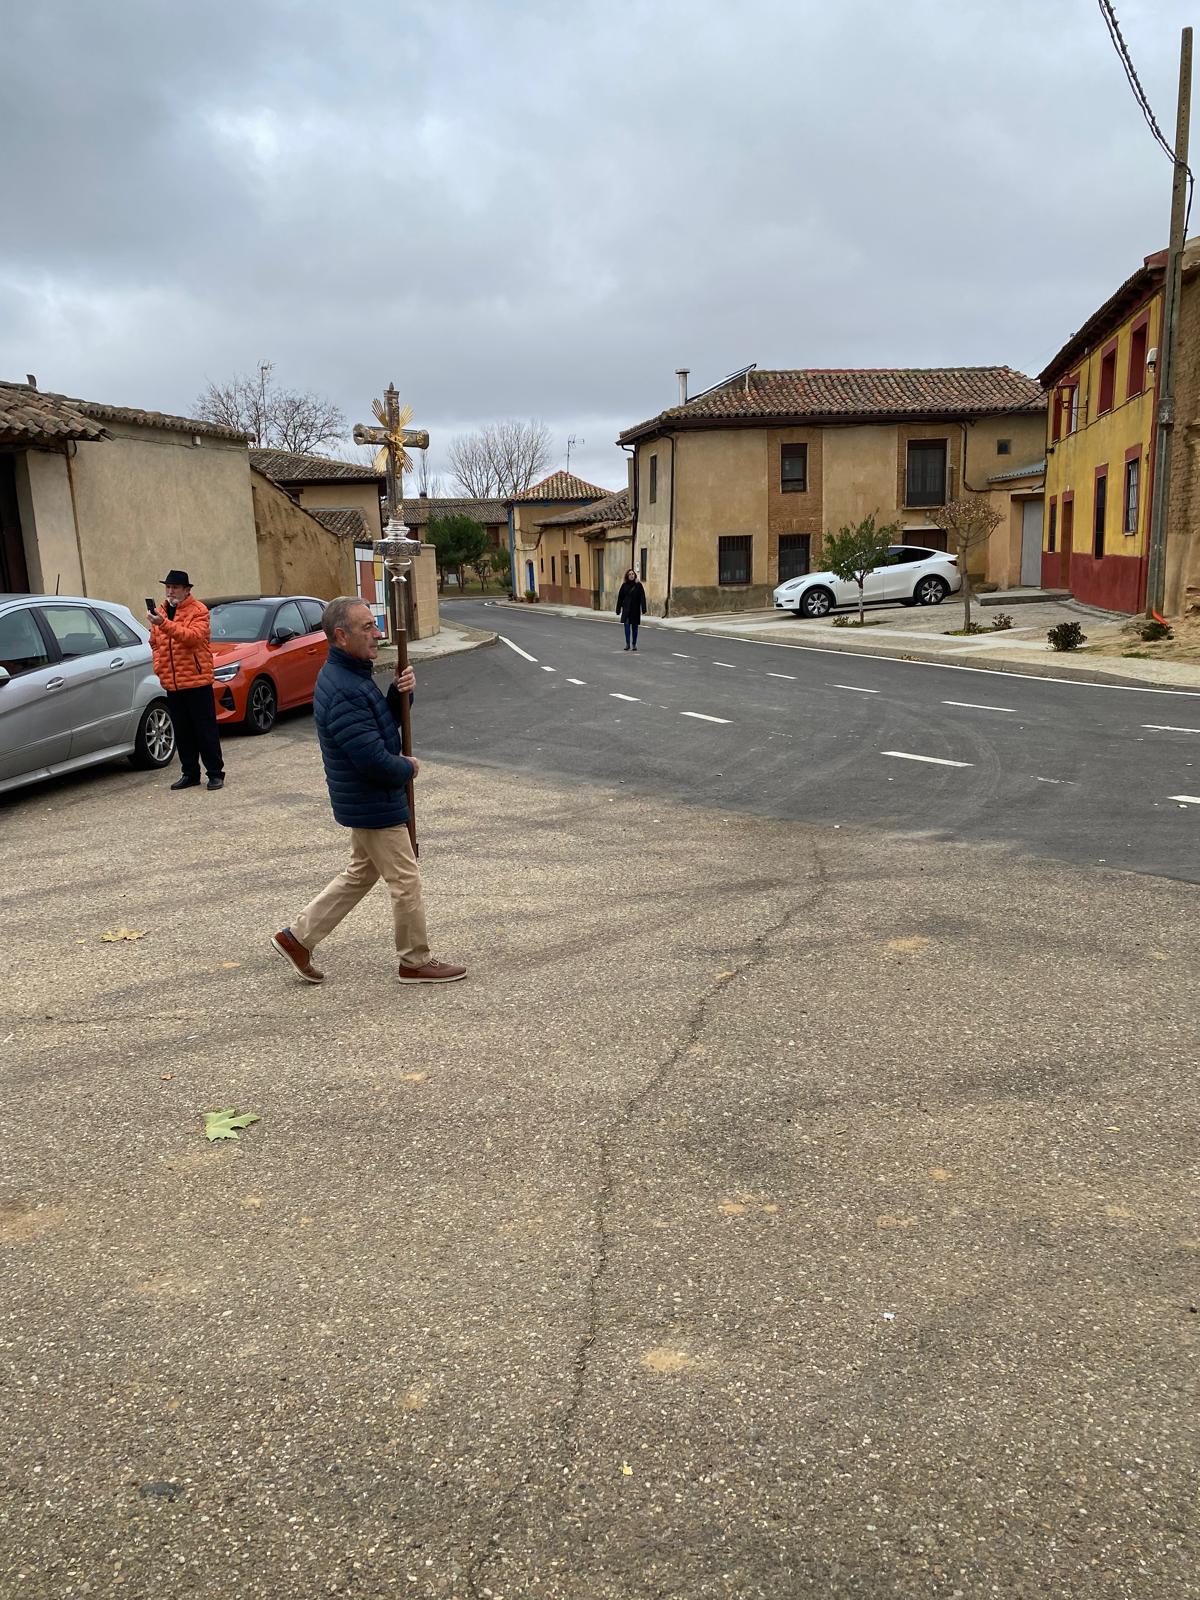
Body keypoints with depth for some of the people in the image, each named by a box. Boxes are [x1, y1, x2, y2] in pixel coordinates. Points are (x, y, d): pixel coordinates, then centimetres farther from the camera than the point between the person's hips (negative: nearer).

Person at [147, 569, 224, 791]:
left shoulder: (198, 610, -6)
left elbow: (194, 636, -23)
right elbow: (154, 643, 19)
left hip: (197, 680, -6)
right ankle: (190, 774, 21)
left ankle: (215, 773, 6)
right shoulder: (160, 612, 13)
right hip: (171, 683, 6)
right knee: (182, 732, 12)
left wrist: (164, 624, -31)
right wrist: (158, 667, 4)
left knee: (206, 729, -1)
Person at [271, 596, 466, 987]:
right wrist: (408, 768, -11)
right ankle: (415, 962, 18)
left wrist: (399, 693, -7)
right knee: (405, 881, 3)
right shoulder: (343, 692, -27)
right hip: (375, 804, -10)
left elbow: (385, 721, 13)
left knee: (360, 874, 22)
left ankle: (297, 937, 26)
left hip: (363, 802, 10)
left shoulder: (349, 675, 7)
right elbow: (374, 759, -31)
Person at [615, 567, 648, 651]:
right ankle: (627, 643, -9)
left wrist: (643, 609, -16)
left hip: (635, 610, -1)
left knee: (634, 627, 7)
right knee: (627, 625, -12)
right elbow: (620, 598, 6)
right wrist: (618, 609, 5)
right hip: (626, 609, 1)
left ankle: (634, 644, 17)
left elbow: (642, 597, -8)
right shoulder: (624, 585, 2)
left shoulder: (638, 585, -3)